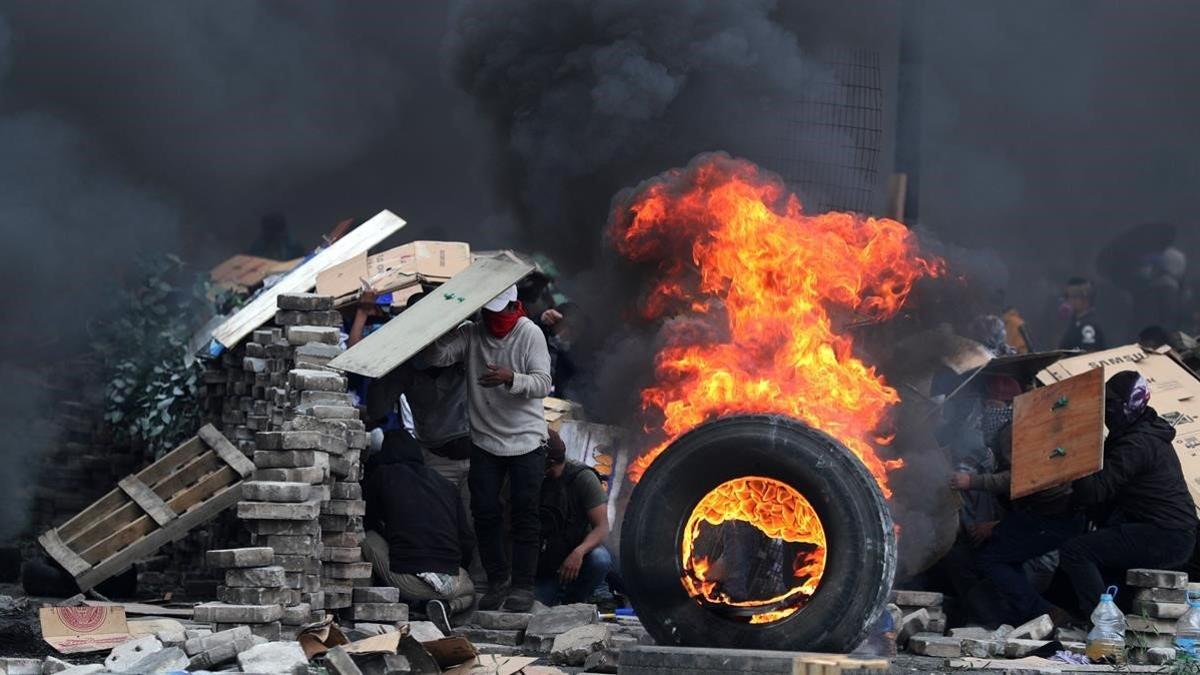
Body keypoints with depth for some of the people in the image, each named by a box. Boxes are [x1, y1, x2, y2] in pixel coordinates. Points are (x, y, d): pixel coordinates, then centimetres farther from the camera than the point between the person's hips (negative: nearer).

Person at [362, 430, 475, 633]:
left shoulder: (381, 475, 8)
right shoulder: (445, 485, 16)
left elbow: (367, 522, 23)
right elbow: (467, 542, 17)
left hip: (407, 581, -3)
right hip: (450, 583, 3)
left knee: (368, 538, 19)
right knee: (469, 591, 37)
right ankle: (446, 606, 1)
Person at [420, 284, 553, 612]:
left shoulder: (530, 334, -9)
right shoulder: (470, 334, -1)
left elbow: (543, 384, -16)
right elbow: (430, 357, -12)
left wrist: (511, 379, -33)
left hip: (526, 440, -3)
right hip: (485, 440, 3)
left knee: (524, 515, -1)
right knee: (484, 512, 5)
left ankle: (522, 586, 4)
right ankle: (497, 579, 19)